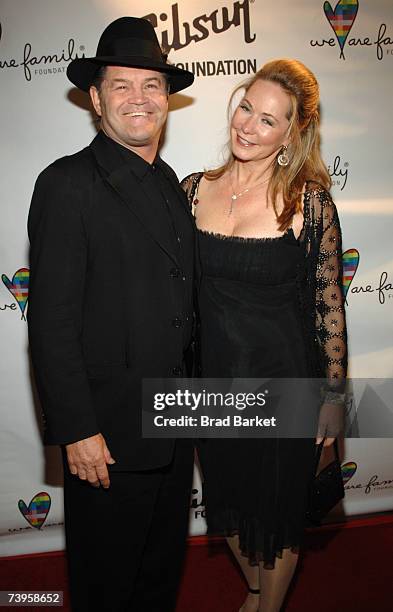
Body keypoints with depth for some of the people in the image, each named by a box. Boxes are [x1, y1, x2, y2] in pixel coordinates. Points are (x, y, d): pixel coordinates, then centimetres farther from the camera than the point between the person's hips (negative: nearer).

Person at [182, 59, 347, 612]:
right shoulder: (194, 189, -3)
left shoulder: (310, 200, -12)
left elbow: (329, 301, -7)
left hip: (284, 378, -3)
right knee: (230, 501, 23)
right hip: (212, 376, 4)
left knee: (278, 507, 17)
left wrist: (334, 393, -4)